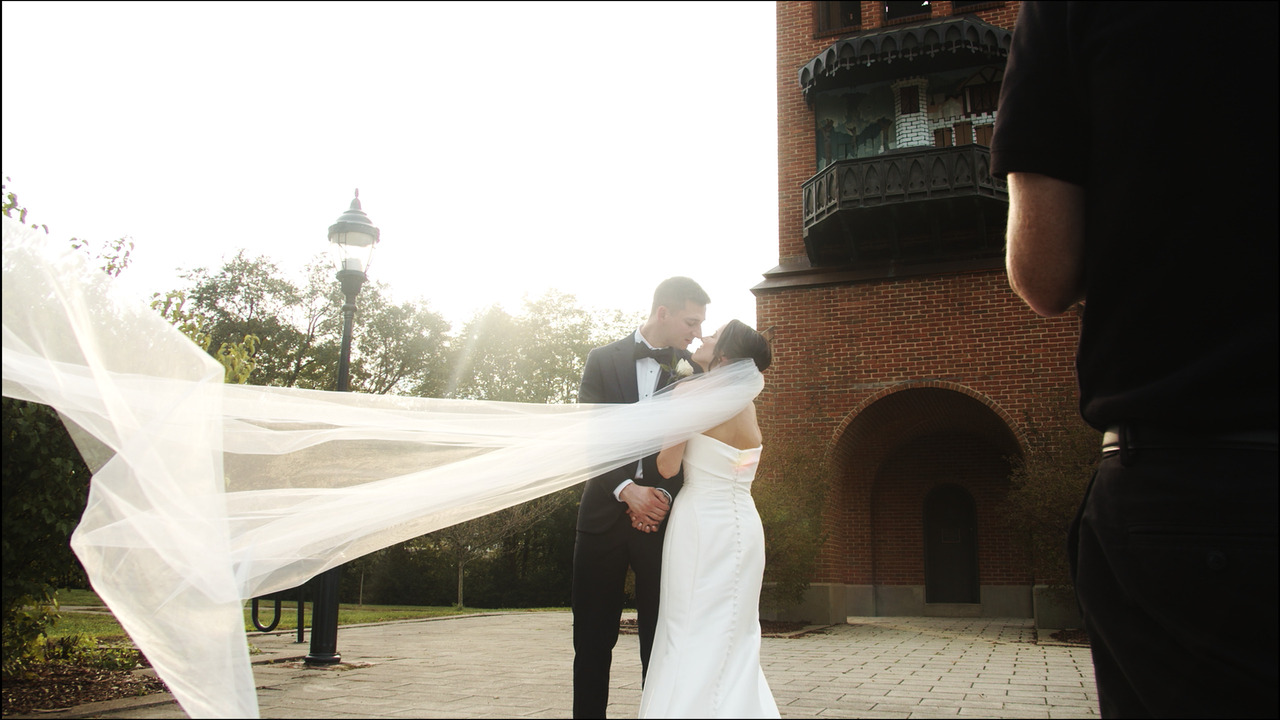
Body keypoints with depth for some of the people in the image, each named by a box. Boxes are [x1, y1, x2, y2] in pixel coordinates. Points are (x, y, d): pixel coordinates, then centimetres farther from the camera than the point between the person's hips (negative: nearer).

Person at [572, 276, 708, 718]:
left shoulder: (693, 371, 7)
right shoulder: (603, 360, 5)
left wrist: (664, 494, -12)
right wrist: (627, 490, -15)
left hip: (662, 517, 1)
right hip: (605, 514, 0)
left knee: (660, 641, 1)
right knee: (593, 641, 5)